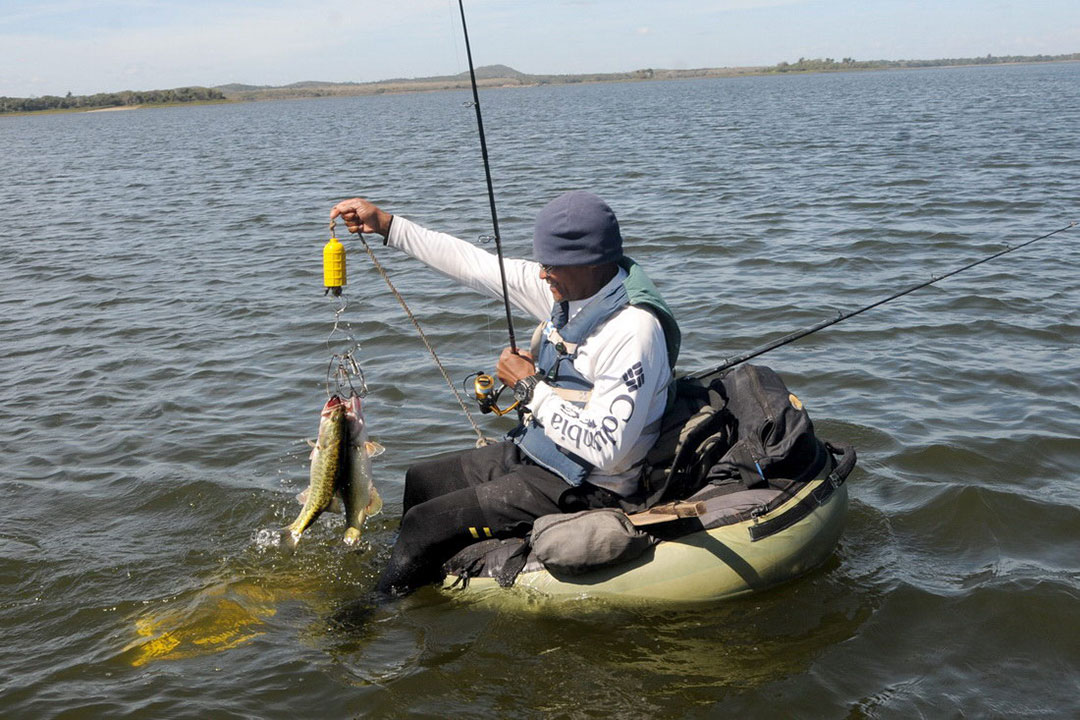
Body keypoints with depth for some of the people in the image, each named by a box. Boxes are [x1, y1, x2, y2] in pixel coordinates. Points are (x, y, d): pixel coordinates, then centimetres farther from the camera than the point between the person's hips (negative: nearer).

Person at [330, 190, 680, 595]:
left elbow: (604, 449, -31)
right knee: (421, 481, 23)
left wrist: (530, 388, -23)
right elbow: (477, 266, 4)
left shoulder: (635, 332, -28)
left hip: (583, 489, -9)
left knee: (425, 524, -13)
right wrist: (386, 225, 4)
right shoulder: (571, 289, -3)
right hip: (532, 453, 10)